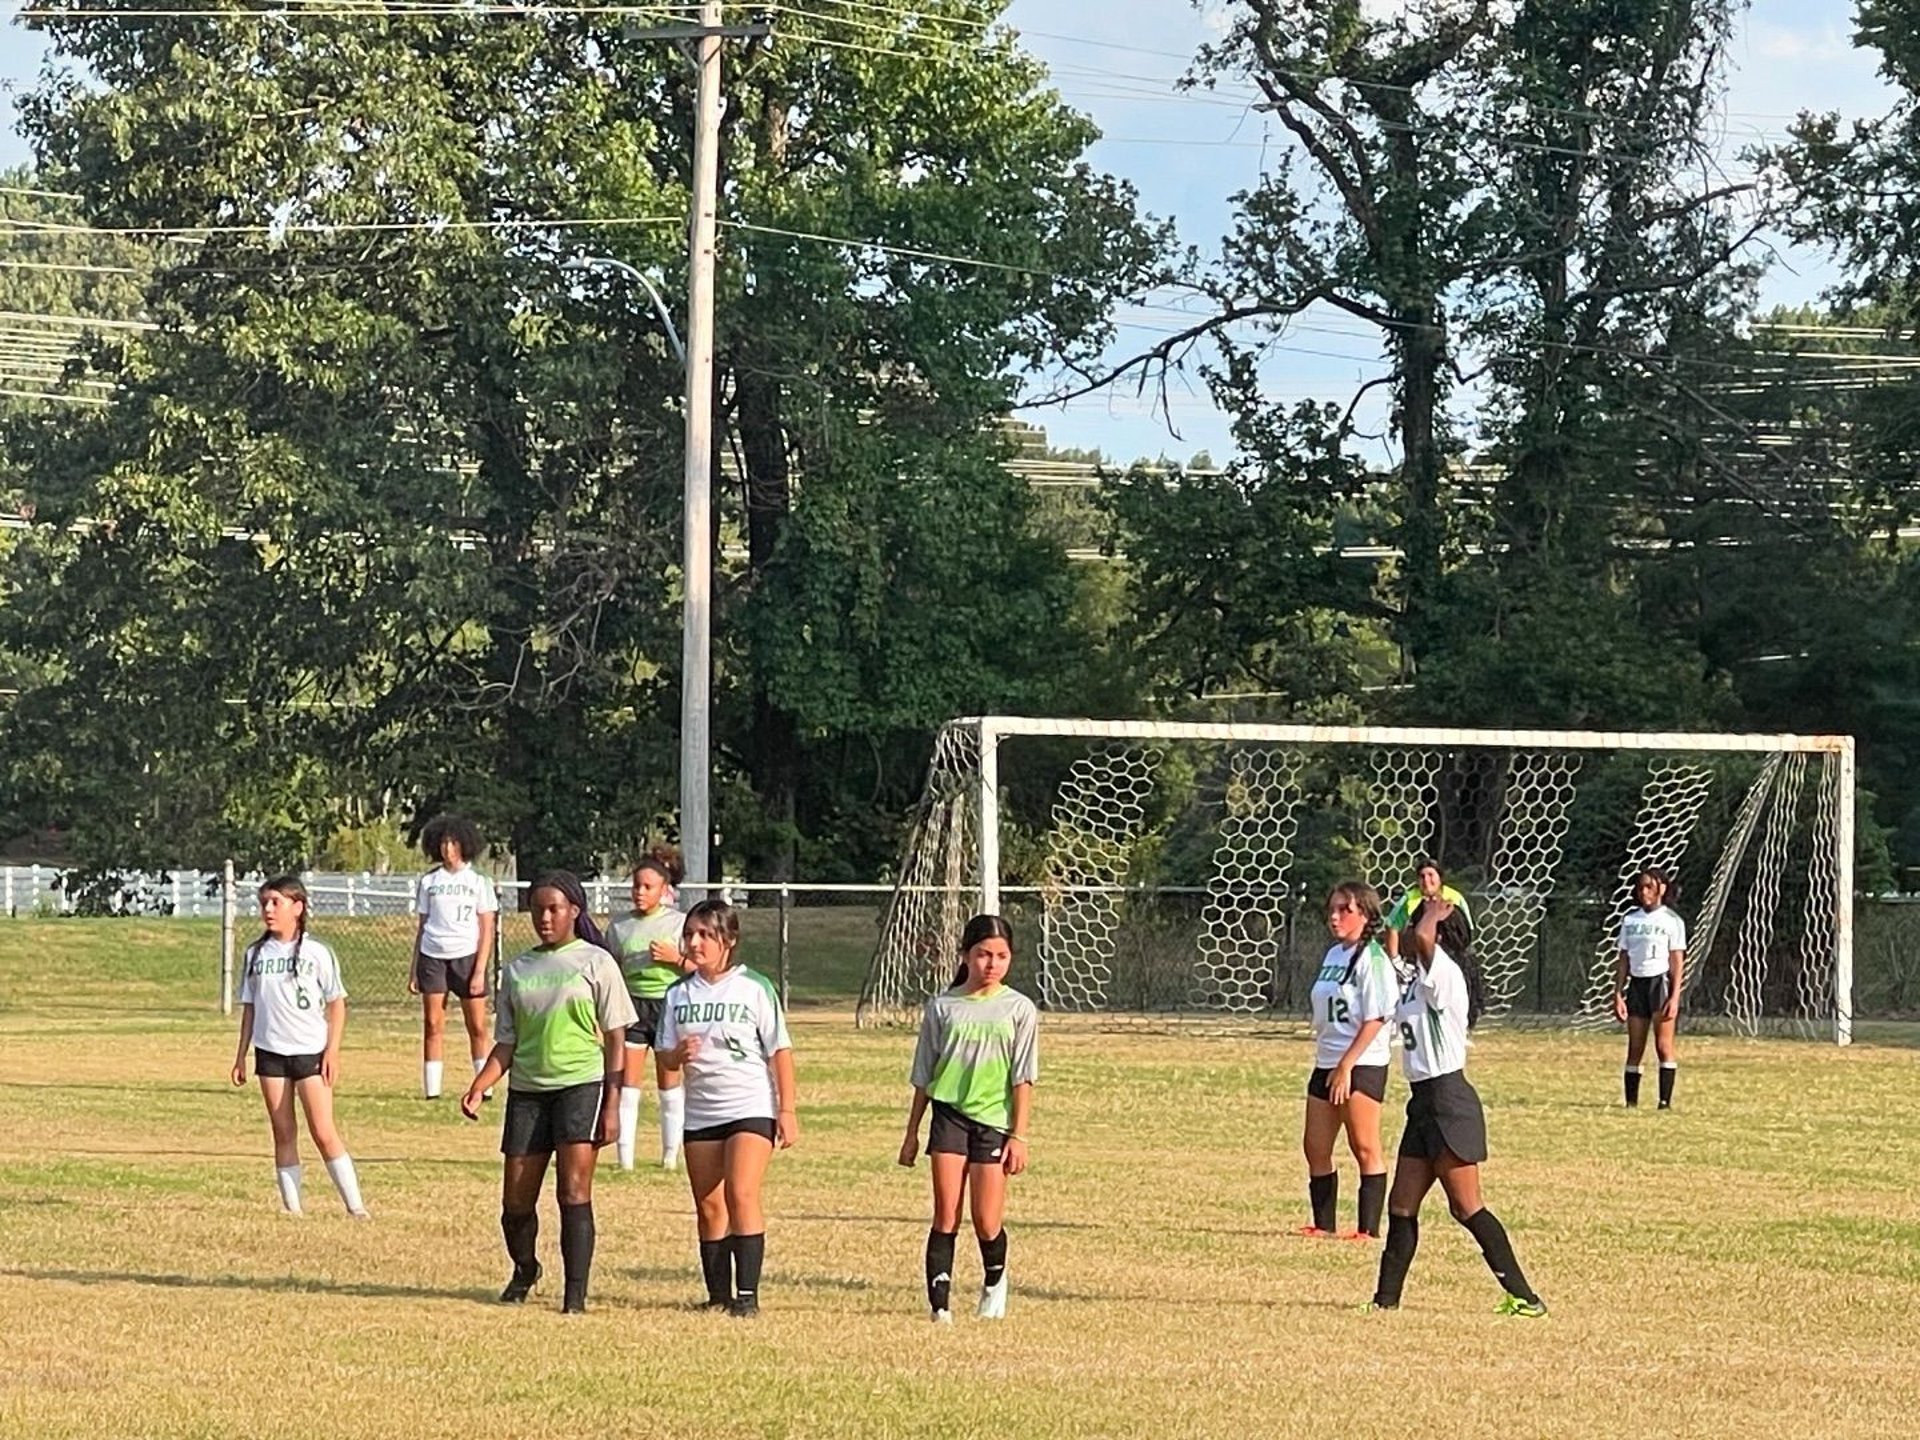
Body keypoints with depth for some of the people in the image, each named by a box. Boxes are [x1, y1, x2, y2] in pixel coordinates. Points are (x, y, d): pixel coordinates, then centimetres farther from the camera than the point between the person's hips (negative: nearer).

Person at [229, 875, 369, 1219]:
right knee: (283, 1133, 5)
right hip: (270, 1052, 4)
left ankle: (355, 1205, -4)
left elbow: (336, 1003, 0)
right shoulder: (256, 954, 8)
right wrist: (241, 1055, 11)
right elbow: (249, 1006, 14)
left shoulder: (316, 953, -3)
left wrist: (332, 1050, -7)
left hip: (310, 1051, -4)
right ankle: (292, 1208, 9)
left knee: (324, 1133, -8)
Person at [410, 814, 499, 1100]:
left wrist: (480, 971, -9)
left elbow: (487, 930, 0)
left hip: (467, 957, -2)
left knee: (477, 1027, -4)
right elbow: (422, 927, 14)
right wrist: (413, 970, 8)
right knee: (432, 1026, -3)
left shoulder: (478, 881, 3)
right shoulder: (429, 881, 11)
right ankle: (431, 1090, -3)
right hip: (432, 957, 2)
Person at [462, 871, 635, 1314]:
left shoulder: (596, 963, 2)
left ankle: (575, 1291, -9)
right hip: (526, 1090, 4)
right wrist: (478, 1088, -3)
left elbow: (615, 1040, 0)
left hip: (581, 1084, -4)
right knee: (516, 1199, 3)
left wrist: (611, 1105, -7)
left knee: (574, 1191, -13)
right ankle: (524, 1270, 30)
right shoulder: (517, 969, 13)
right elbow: (506, 1043, 13)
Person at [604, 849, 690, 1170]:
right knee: (627, 1083, -6)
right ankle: (624, 1155, -5)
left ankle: (671, 1154, 13)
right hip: (632, 1006, 2)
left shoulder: (680, 923, 2)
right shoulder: (620, 927, 8)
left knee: (669, 1084, 5)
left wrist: (675, 958, -14)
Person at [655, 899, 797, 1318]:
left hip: (751, 1108, -5)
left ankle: (747, 1295, -17)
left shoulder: (754, 987, -4)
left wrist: (787, 1110, -6)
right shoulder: (680, 994, 8)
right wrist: (679, 1055, -15)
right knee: (708, 1206, 5)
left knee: (741, 1194, -18)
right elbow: (663, 1056, 10)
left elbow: (779, 1051, -2)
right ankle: (718, 1295, 11)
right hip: (700, 1111, 5)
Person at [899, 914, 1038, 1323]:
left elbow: (1022, 1079, 1)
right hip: (949, 1114, 1)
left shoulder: (1019, 1009, 2)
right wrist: (912, 1133, 11)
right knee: (946, 1215, -7)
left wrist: (1019, 1136, -4)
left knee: (987, 1222, -1)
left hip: (994, 1119, -1)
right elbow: (923, 1076, 11)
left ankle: (994, 1282, 28)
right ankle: (940, 1303, -6)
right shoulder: (942, 1007, 4)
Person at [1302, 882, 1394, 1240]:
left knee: (1365, 1148, -4)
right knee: (1316, 1147, 7)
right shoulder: (1333, 956, 15)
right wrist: (1329, 1064, 15)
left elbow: (1375, 1019, -16)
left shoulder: (1371, 958, -11)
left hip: (1362, 1065, -9)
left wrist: (1346, 1066, -19)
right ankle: (1323, 1224, 15)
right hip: (1327, 1064, 9)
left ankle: (1369, 1228, -2)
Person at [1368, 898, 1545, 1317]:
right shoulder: (1416, 979, 13)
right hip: (1424, 1103, 10)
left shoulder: (1443, 974, -15)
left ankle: (1523, 1296, -4)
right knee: (1401, 1205, 9)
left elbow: (1423, 939, -33)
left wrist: (1433, 915, -16)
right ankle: (1386, 1298, 15)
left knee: (1467, 1208, -7)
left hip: (1448, 1103, -10)